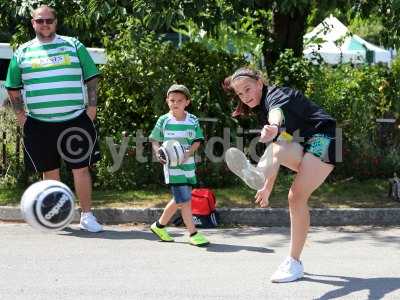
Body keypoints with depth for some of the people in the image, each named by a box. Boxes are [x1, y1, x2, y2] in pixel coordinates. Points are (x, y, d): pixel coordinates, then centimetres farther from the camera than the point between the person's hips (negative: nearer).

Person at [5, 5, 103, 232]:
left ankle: (87, 216, 6)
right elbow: (13, 88, 17)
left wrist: (92, 107, 0)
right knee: (49, 172, 8)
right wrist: (20, 115, 8)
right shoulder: (22, 52, 11)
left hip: (75, 121, -1)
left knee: (81, 169, -3)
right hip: (39, 124, 1)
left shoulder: (73, 45, 8)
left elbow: (91, 79, 8)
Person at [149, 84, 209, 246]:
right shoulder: (163, 120, -1)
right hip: (172, 165, -4)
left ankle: (160, 225, 30)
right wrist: (158, 152, -14)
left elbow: (197, 141, 2)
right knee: (185, 199, -9)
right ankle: (193, 233, -2)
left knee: (179, 199, 13)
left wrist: (188, 153, -16)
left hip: (188, 164, 4)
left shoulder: (193, 121, 4)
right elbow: (155, 140, 5)